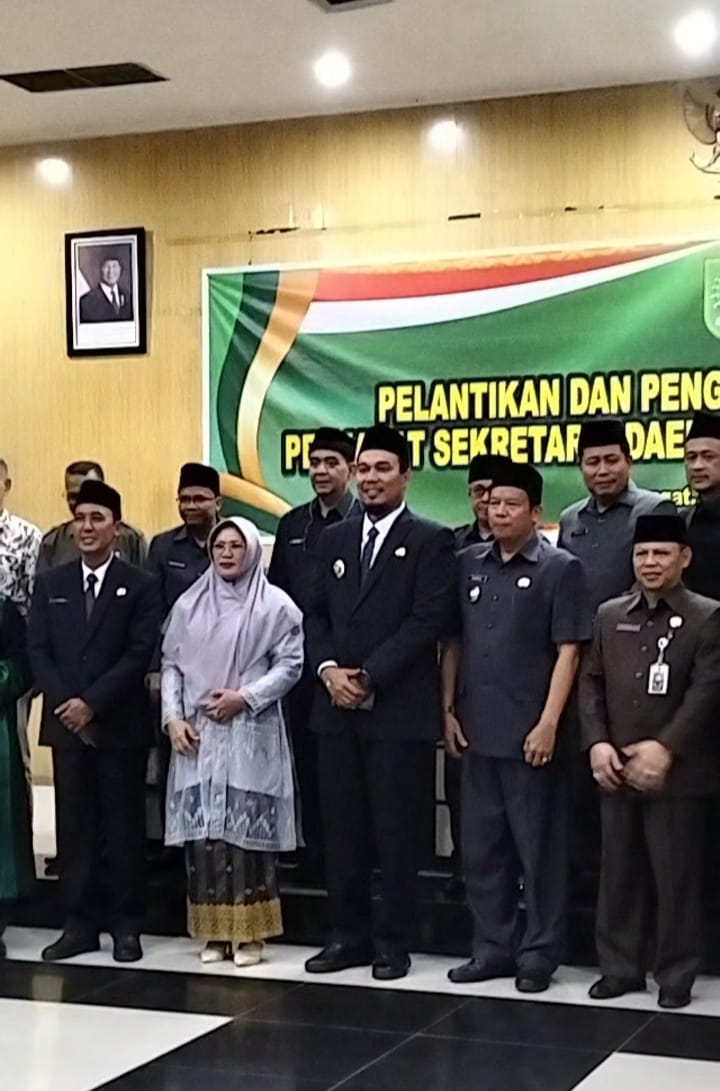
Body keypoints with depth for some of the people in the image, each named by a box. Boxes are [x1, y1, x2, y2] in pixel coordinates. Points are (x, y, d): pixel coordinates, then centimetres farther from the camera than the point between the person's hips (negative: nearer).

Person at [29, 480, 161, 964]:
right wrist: (63, 702, -10)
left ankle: (127, 927, 10)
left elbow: (139, 655, -9)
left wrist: (92, 702, -15)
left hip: (120, 725, -3)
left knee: (124, 826, 2)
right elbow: (39, 651, 5)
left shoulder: (141, 585, 0)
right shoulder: (51, 583, 11)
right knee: (74, 826, 6)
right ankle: (81, 923, 13)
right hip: (65, 723, 3)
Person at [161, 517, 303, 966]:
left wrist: (245, 697, -13)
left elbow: (290, 664, -2)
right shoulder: (189, 604, 12)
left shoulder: (275, 605, 1)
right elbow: (171, 664, 11)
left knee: (247, 830, -4)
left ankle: (250, 932, 3)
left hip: (250, 734, -3)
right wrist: (173, 717, -2)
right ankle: (213, 931, 10)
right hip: (197, 734, 4)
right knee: (204, 832, 2)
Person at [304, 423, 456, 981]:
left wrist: (369, 677, -15)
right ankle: (349, 935, 19)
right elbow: (317, 615, 13)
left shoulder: (431, 540, -2)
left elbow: (428, 621, -11)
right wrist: (329, 669, -6)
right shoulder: (334, 539, 15)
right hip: (337, 708, 5)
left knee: (397, 830, 2)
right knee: (342, 828, 9)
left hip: (400, 710, -5)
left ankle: (393, 942, 12)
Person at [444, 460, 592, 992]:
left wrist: (548, 723, -14)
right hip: (477, 730, 5)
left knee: (539, 848, 4)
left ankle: (539, 955, 14)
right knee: (482, 848, 11)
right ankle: (492, 948, 23)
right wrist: (449, 710, 6)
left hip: (530, 733, -5)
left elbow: (568, 652, -8)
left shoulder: (560, 568, -5)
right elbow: (454, 642, 12)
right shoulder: (468, 564, 9)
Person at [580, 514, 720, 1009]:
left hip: (677, 772, -4)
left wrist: (665, 748, -17)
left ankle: (676, 976, 11)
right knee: (619, 873, 10)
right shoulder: (610, 615, 12)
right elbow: (591, 683, 10)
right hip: (618, 771, 4)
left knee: (676, 876, 1)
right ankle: (620, 967, 20)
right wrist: (597, 743, -4)